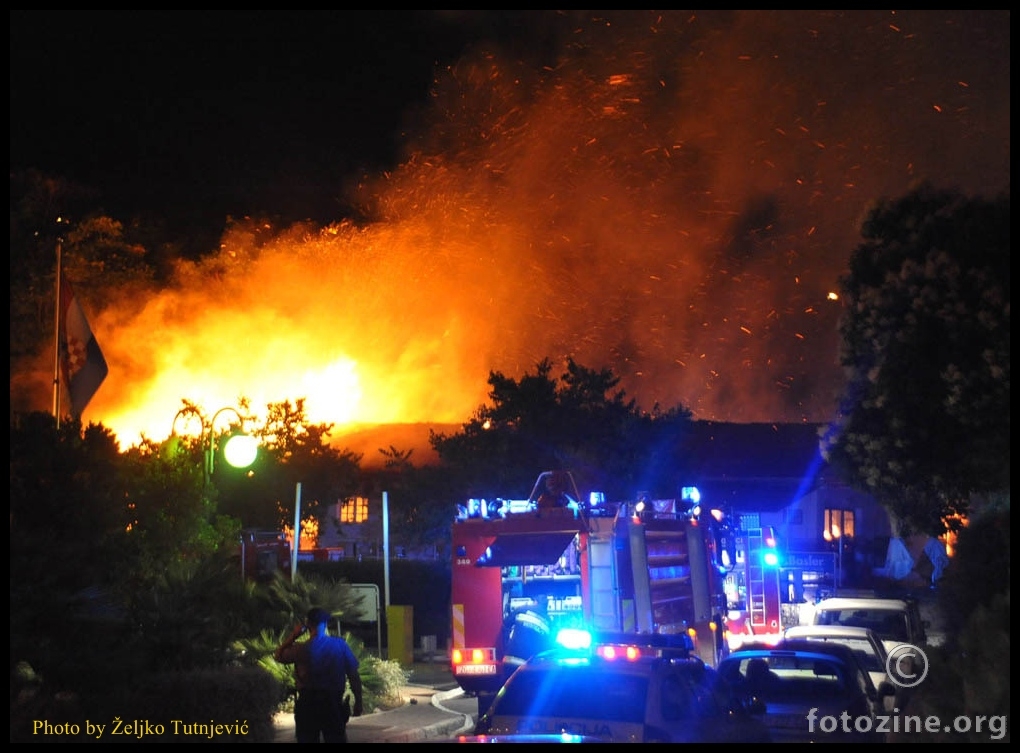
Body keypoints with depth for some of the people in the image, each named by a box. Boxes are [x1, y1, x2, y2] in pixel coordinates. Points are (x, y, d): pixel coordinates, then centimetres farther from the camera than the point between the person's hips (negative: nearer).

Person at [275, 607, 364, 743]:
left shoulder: (301, 649, -7)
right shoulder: (340, 645, -4)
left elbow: (279, 655, 12)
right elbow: (353, 675, -2)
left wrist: (293, 636, 11)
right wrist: (358, 702, 6)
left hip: (308, 703, -1)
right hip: (333, 703, 1)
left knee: (307, 740, 8)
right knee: (336, 740, 6)